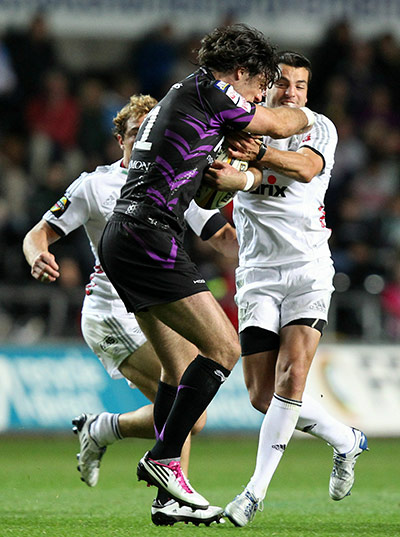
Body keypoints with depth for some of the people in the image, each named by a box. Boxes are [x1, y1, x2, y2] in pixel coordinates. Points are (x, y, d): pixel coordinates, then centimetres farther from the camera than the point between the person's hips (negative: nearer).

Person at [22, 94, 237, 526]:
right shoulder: (95, 185, -1)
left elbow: (224, 238, 10)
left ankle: (99, 430, 20)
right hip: (112, 310, -6)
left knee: (189, 419, 0)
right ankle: (171, 499, -20)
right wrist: (37, 257, -24)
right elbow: (38, 234, 0)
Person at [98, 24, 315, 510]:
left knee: (181, 368, 11)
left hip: (122, 239, 10)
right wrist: (308, 115, 28)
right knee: (223, 347, -11)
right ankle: (163, 458, -11)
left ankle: (170, 499, 10)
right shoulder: (207, 91, -4)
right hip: (149, 237, -10)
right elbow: (279, 126, 8)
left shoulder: (181, 97, 25)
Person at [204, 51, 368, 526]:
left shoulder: (320, 128, 2)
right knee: (263, 395, -2)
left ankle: (256, 490, -15)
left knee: (291, 377, -20)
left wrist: (259, 153, -40)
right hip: (257, 273, 3)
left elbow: (306, 167, -21)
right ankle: (345, 441, 22)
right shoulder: (245, 127, 7)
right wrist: (225, 177, -35)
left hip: (307, 268, -3)